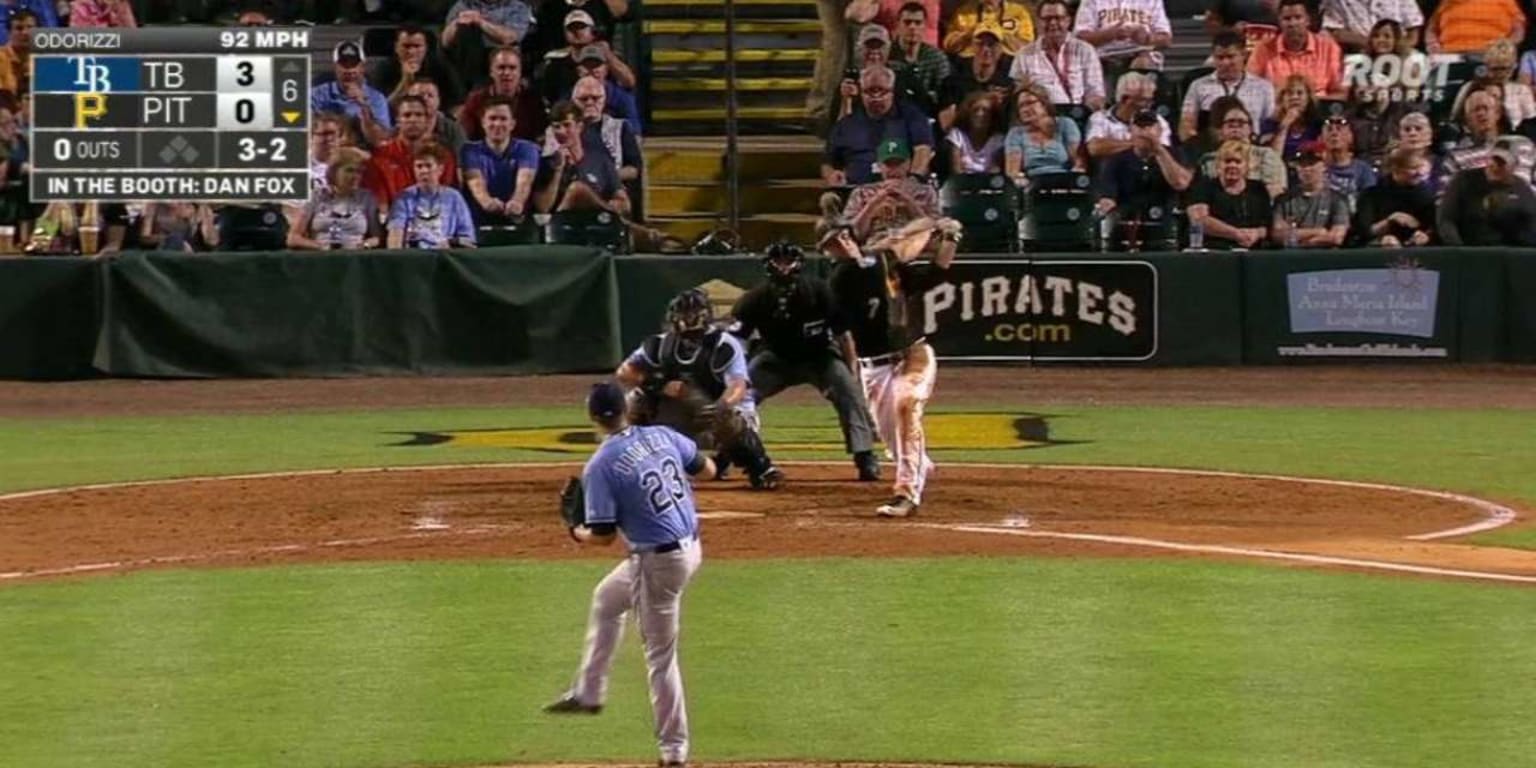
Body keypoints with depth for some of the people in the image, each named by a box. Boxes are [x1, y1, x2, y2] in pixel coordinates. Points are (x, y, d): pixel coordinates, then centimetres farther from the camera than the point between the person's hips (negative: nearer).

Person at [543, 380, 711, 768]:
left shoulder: (600, 466, -17)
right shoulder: (662, 436, 0)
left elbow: (603, 535, -15)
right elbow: (707, 468, 11)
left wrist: (577, 533, 6)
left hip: (657, 561, -8)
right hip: (690, 546, 8)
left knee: (660, 655, 3)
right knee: (606, 598, 29)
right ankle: (589, 692, 40)